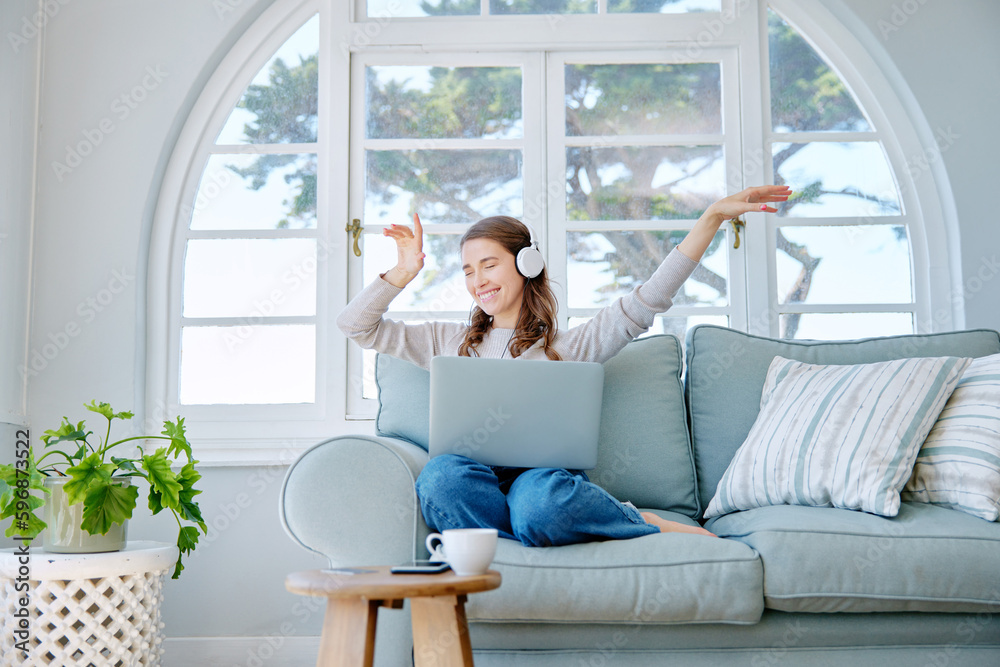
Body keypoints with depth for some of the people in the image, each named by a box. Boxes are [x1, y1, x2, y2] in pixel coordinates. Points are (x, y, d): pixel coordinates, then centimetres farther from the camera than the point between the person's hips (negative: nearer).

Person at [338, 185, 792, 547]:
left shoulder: (569, 346, 18)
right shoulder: (448, 342, 26)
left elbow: (648, 300, 9)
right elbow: (355, 326, 26)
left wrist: (713, 216, 5)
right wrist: (403, 272, 17)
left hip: (546, 474, -2)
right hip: (478, 475, 3)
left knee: (541, 505, -41)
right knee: (441, 476, -36)